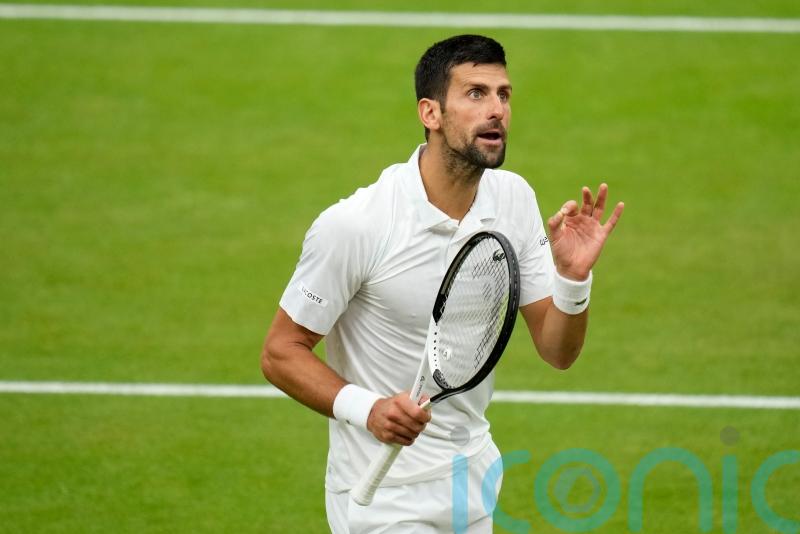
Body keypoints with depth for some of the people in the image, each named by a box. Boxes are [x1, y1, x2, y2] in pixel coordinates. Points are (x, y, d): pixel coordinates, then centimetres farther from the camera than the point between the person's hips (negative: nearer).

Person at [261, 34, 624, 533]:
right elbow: (281, 352, -14)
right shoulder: (353, 225, -21)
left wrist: (574, 276, -20)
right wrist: (365, 409, -30)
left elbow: (558, 352, 0)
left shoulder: (515, 198, -3)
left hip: (476, 480, 6)